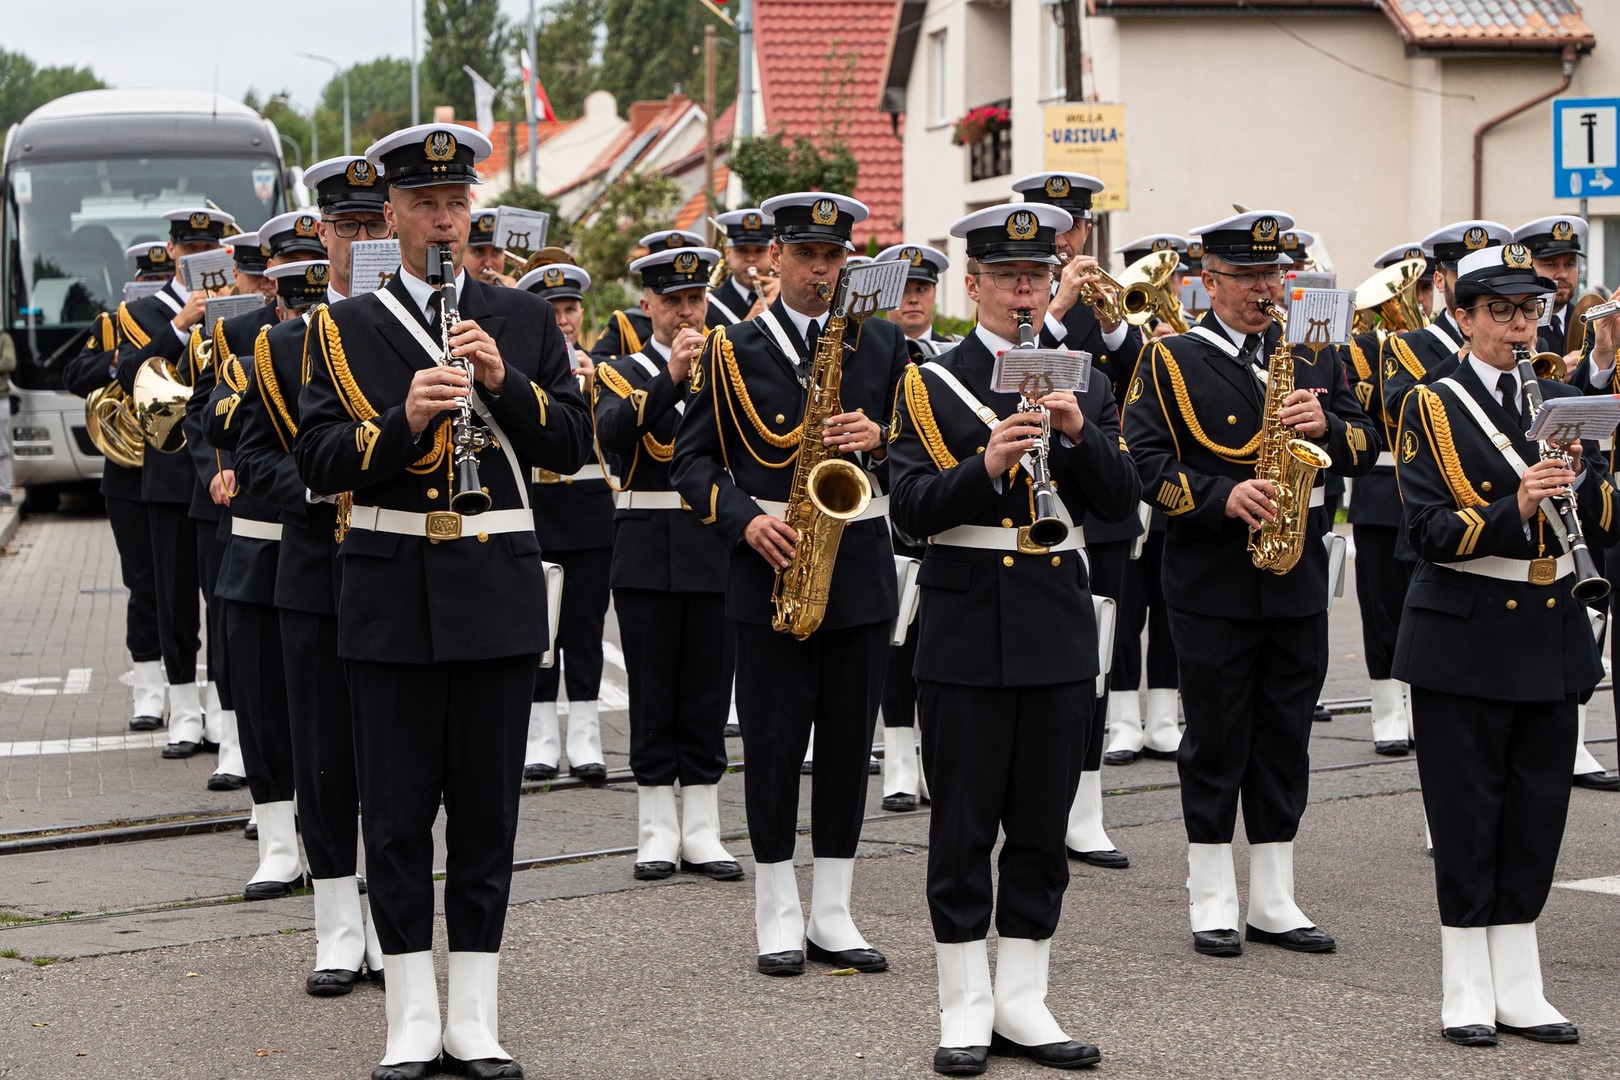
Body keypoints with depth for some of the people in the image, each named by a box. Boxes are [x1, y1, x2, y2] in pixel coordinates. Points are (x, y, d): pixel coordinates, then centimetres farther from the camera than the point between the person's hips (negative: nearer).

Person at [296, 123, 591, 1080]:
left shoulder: (526, 321, 9)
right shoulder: (343, 329, 4)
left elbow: (574, 444, 2)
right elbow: (320, 462, -5)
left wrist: (504, 381, -13)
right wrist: (404, 418, -21)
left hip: (498, 588, 1)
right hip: (392, 595, -1)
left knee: (488, 810, 5)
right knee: (397, 812, 2)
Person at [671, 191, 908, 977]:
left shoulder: (882, 344, 9)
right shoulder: (733, 351, 2)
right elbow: (691, 459, 3)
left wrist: (879, 439, -10)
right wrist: (745, 520, -13)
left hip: (860, 565, 2)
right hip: (771, 564, -2)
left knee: (849, 740, 5)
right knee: (773, 742, 0)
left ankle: (833, 915, 14)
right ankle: (779, 919, 9)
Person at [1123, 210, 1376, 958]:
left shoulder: (1314, 357, 12)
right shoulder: (1171, 362, -2)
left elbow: (1364, 447, 9)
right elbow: (1145, 461, -10)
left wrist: (1327, 425, -12)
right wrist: (1223, 497, -22)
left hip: (1298, 583, 4)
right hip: (1212, 586, -4)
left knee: (1285, 741, 8)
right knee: (1215, 742, 2)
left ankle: (1274, 902, 16)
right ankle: (1212, 902, 11)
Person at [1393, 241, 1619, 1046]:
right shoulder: (1433, 408, -3)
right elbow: (1429, 531, -14)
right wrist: (1513, 508, -28)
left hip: (1550, 633, 5)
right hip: (1464, 638, -4)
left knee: (1537, 813, 8)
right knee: (1466, 816, 1)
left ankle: (1518, 990, 17)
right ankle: (1467, 993, 11)